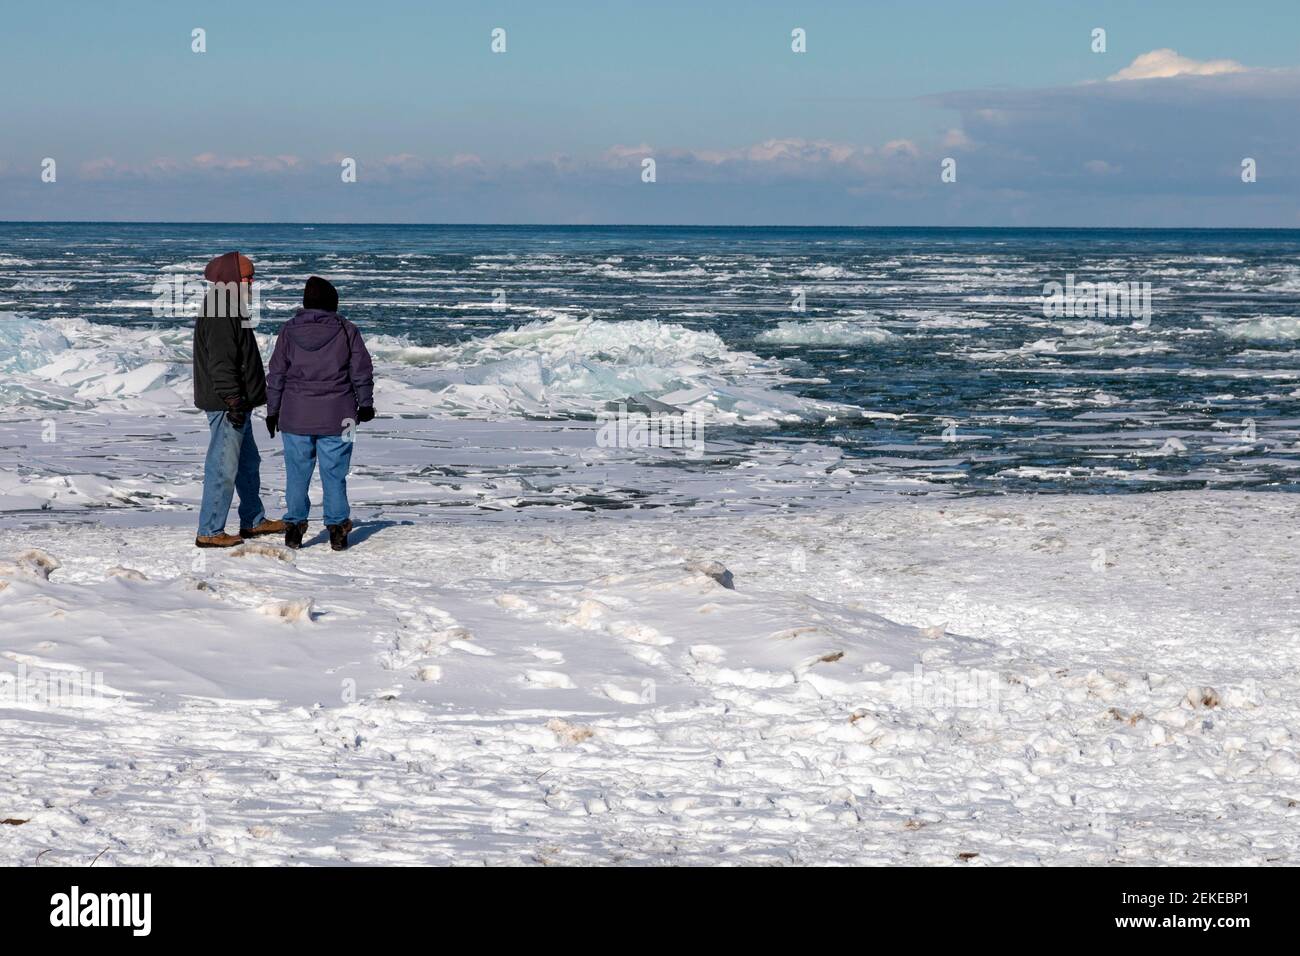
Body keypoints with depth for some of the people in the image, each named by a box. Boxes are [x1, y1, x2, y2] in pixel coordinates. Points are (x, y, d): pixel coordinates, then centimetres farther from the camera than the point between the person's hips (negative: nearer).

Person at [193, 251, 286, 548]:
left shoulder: (228, 310, 17)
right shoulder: (219, 315, -18)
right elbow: (220, 362, -24)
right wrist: (233, 400, -26)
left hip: (235, 404, 11)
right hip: (226, 405, -11)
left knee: (248, 463, 20)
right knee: (223, 467, -8)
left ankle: (253, 521, 31)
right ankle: (210, 532, -4)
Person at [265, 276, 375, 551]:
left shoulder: (288, 331, 1)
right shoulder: (347, 331, -2)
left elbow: (276, 375, 4)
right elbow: (362, 372, 3)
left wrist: (272, 411, 11)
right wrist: (365, 405, 16)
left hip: (296, 417, 1)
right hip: (336, 418, -1)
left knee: (297, 473, 8)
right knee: (334, 474, 4)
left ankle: (294, 527, 9)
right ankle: (337, 529, 6)